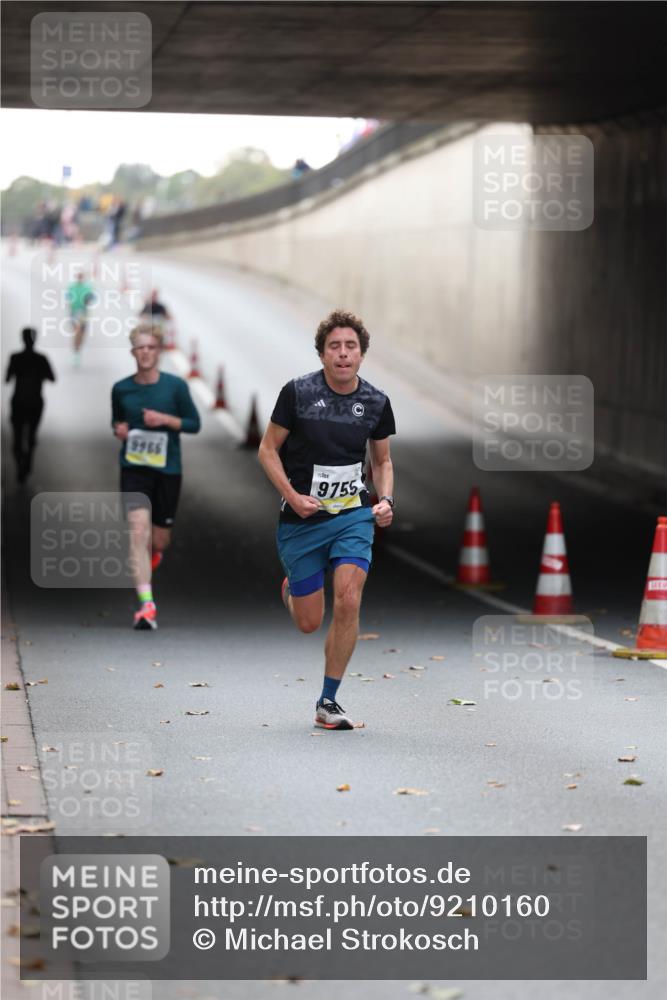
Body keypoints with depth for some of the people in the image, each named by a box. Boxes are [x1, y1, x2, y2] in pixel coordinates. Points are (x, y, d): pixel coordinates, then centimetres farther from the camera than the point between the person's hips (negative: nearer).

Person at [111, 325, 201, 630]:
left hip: (167, 469, 0)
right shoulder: (121, 388, 2)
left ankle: (151, 558, 49)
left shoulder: (175, 386, -3)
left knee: (159, 538, 8)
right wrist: (119, 430, -5)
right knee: (139, 530, -17)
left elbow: (194, 423, 1)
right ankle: (146, 606, -20)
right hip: (134, 468, 0)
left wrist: (165, 419, -15)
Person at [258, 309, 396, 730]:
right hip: (301, 520, -1)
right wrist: (292, 496, -14)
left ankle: (328, 703, -2)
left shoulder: (376, 402, 0)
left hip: (353, 514, 1)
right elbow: (268, 449, -1)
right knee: (309, 623, 4)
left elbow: (383, 460, 14)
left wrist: (386, 500, -4)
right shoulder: (297, 392, -9)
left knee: (348, 602, -16)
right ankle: (291, 588, 44)